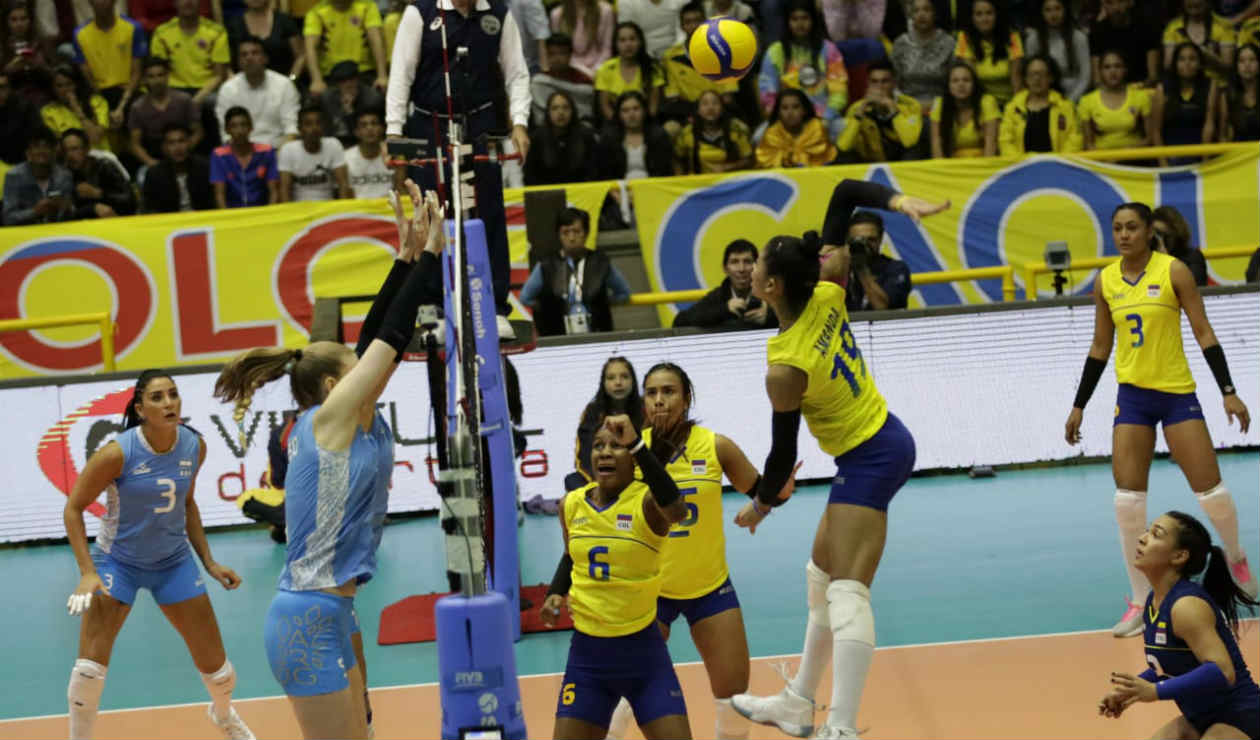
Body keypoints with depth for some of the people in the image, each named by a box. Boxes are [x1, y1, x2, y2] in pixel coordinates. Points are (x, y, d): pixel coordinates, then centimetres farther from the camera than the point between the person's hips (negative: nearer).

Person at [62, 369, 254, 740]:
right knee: (90, 665, -16)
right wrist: (88, 573, -22)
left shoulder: (194, 446, -11)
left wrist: (209, 562, 6)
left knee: (214, 663, 8)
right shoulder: (118, 453, -25)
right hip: (117, 561, -4)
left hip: (174, 562, 4)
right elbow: (74, 508, -15)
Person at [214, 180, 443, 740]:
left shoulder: (350, 422, 12)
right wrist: (426, 256, -5)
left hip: (328, 617, 9)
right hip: (310, 624, -9)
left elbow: (377, 337, 12)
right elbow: (389, 336, -10)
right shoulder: (327, 417, -9)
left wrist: (408, 256, 11)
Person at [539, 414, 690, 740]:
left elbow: (677, 511, -40)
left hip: (643, 653, -4)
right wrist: (556, 596, 6)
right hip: (587, 654, 4)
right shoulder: (571, 505, 2)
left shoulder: (647, 501, -14)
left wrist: (636, 444, -48)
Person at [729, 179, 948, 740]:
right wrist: (900, 202, -19)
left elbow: (783, 452, -12)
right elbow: (845, 193, -3)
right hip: (886, 439, 10)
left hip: (867, 461, -10)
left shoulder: (785, 369, -24)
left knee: (846, 591, -15)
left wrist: (761, 504, 6)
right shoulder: (827, 295, -7)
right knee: (822, 578, 20)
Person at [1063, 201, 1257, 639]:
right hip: (1132, 397, 3)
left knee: (1211, 491, -1)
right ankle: (1141, 602, 1)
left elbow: (1203, 333, -6)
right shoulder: (1105, 281, 3)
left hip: (1178, 394, -3)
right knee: (1127, 500, -7)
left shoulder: (1173, 272, -8)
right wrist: (1079, 406, 12)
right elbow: (1100, 348, 12)